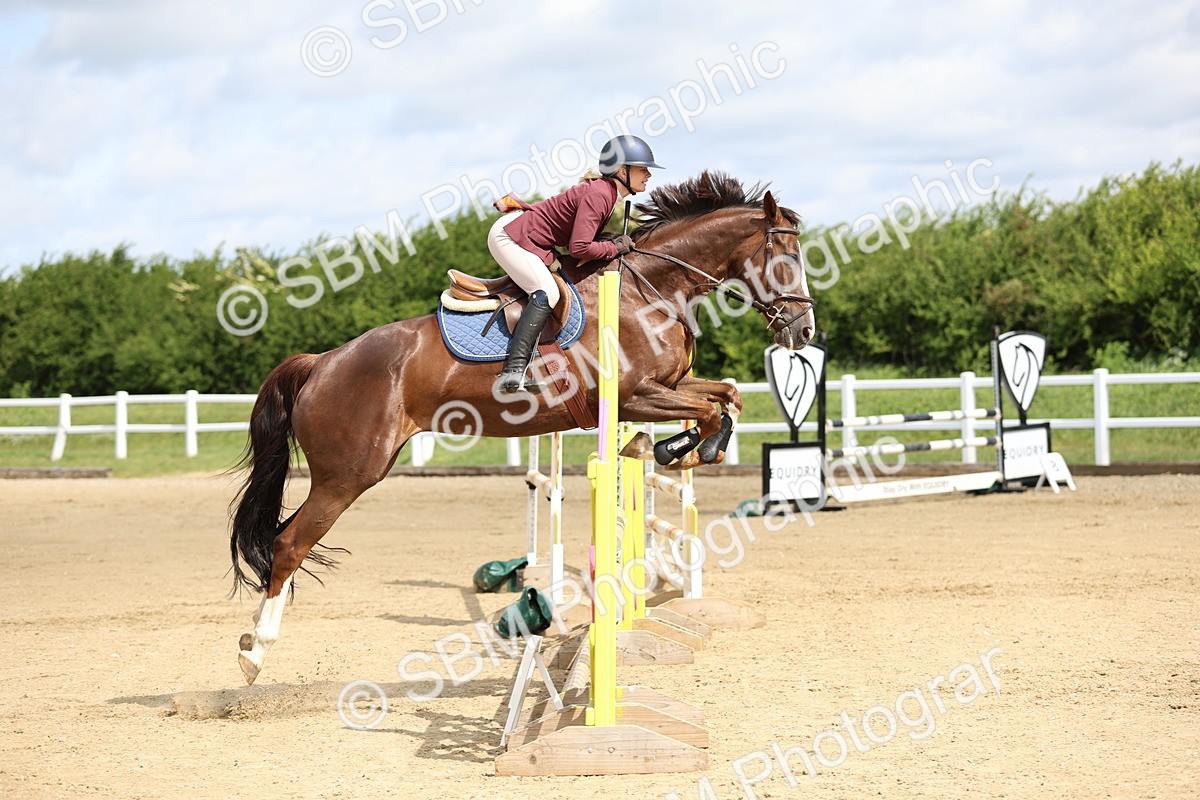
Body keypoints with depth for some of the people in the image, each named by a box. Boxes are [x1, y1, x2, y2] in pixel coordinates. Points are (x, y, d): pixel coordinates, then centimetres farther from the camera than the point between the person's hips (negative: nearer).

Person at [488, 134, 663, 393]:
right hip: (509, 236, -11)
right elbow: (579, 247, -28)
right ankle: (513, 372, -33)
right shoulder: (598, 196, -23)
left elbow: (585, 235, 14)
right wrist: (615, 247, -15)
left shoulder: (606, 191, 8)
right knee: (546, 294, -25)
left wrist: (617, 242, 0)